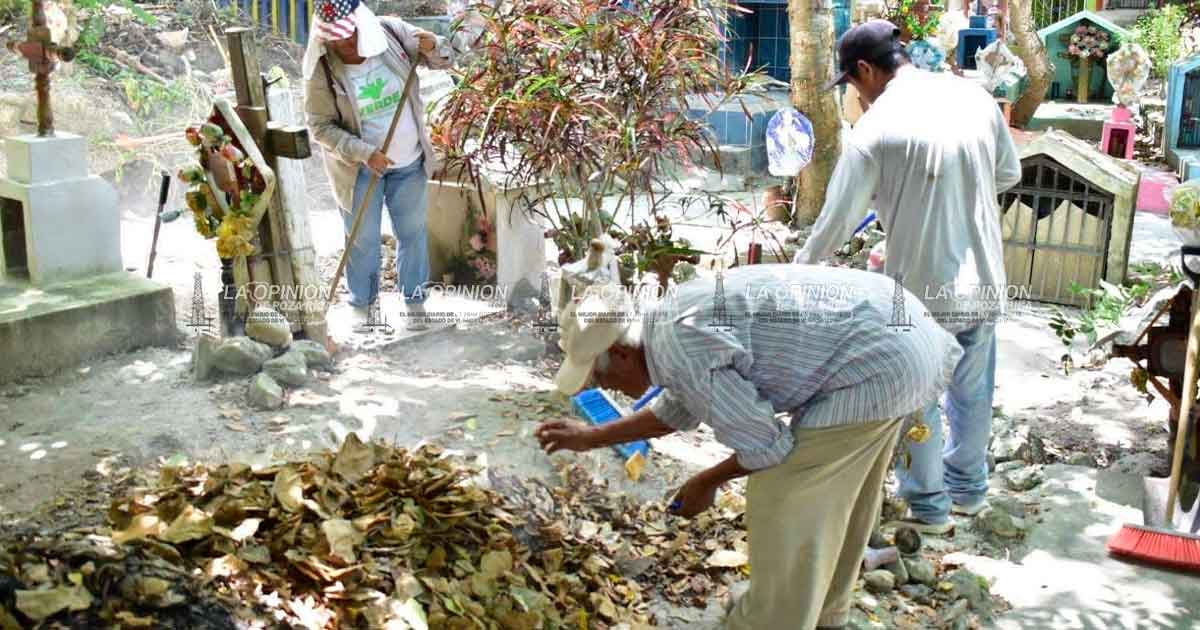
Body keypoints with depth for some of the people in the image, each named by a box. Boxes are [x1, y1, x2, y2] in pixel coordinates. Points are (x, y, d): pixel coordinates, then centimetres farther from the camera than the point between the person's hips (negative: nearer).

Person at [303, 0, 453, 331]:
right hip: (359, 168, -2)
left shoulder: (391, 31, -13)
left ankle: (415, 299, 33)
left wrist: (433, 48, -26)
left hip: (409, 163, 2)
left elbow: (444, 58, -2)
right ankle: (362, 304, 32)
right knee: (362, 240, 11)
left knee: (413, 233, 14)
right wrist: (364, 153, -27)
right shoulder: (321, 70, -19)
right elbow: (321, 127, -15)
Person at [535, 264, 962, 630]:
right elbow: (677, 411, 29)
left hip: (880, 364, -10)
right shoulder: (673, 321, 11)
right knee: (836, 488, 25)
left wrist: (705, 484, 5)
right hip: (896, 336, 10)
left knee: (786, 502, 0)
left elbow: (765, 446, -13)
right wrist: (592, 438, 32)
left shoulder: (676, 352, -20)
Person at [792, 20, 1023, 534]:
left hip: (921, 291, -5)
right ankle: (967, 486, 40)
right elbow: (1009, 174, 13)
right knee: (973, 392, 22)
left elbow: (837, 222, -10)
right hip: (985, 284, 5)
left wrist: (799, 265, 6)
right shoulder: (976, 97, 0)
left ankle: (928, 505, 27)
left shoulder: (876, 129, -15)